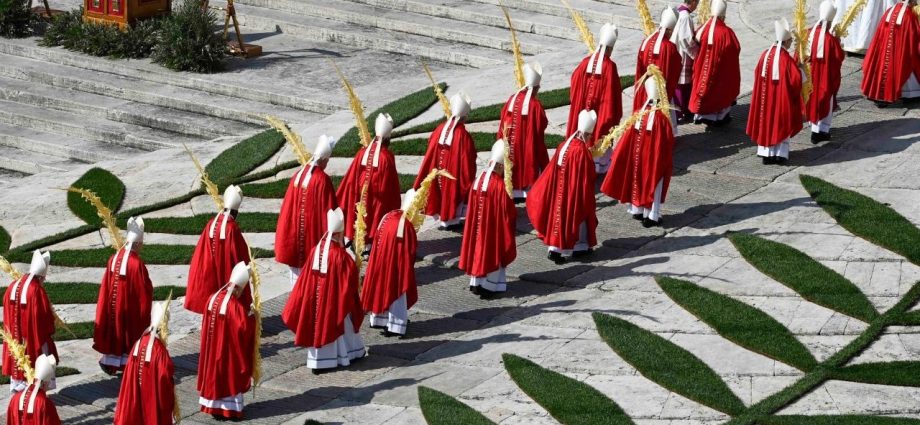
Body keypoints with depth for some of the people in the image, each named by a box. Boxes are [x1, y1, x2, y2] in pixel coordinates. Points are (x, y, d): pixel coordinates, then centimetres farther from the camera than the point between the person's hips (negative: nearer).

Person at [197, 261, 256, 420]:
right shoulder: (237, 307, -25)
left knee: (214, 372, 17)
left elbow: (206, 326, 8)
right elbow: (245, 330, -27)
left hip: (212, 350, 6)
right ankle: (230, 408, 16)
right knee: (230, 375, 8)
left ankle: (214, 406, 26)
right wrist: (251, 316, -14)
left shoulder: (213, 299, -3)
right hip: (229, 350, -6)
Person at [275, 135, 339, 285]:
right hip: (314, 232, -6)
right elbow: (328, 210, -13)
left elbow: (288, 205, 7)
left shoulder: (298, 175, 0)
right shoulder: (323, 180, -17)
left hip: (295, 231, 6)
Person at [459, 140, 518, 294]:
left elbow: (473, 208, 6)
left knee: (479, 247, 17)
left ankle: (476, 282, 23)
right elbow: (508, 212, -16)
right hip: (495, 228, -6)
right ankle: (488, 285, 12)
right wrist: (514, 216, 3)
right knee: (493, 252, 7)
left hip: (479, 226, 6)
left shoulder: (479, 179, -3)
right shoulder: (500, 186, -23)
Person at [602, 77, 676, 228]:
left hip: (638, 158, 4)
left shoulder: (639, 115, -11)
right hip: (654, 160, -4)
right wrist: (667, 163, -1)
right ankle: (651, 217, 16)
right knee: (653, 183, 10)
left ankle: (637, 210, 31)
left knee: (638, 180, 20)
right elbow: (668, 144, -15)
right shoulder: (662, 118, -23)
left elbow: (628, 139, -4)